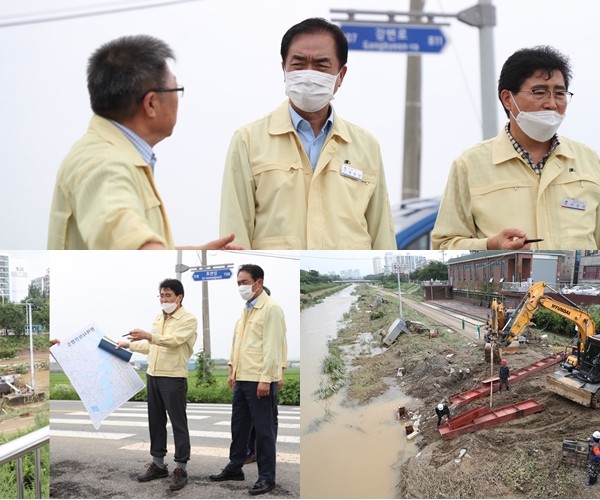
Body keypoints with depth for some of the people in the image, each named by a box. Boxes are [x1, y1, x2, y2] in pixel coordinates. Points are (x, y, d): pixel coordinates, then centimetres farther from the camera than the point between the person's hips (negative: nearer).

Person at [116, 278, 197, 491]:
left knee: (178, 423, -3)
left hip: (174, 378, -7)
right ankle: (158, 464, 22)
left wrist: (148, 335, -37)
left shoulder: (188, 319, -8)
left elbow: (174, 340, -26)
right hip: (153, 376, 8)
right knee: (155, 421, 12)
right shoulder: (158, 318, 16)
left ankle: (181, 468, 3)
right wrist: (129, 345, 24)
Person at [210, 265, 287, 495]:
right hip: (242, 378, 9)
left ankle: (267, 477, 10)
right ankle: (235, 468, 30)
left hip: (260, 380, -9)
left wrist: (265, 379, -20)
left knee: (263, 429, 0)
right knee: (239, 426, 17)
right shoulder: (246, 309, 15)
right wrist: (232, 370, 18)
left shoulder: (271, 308, -12)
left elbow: (272, 346, -17)